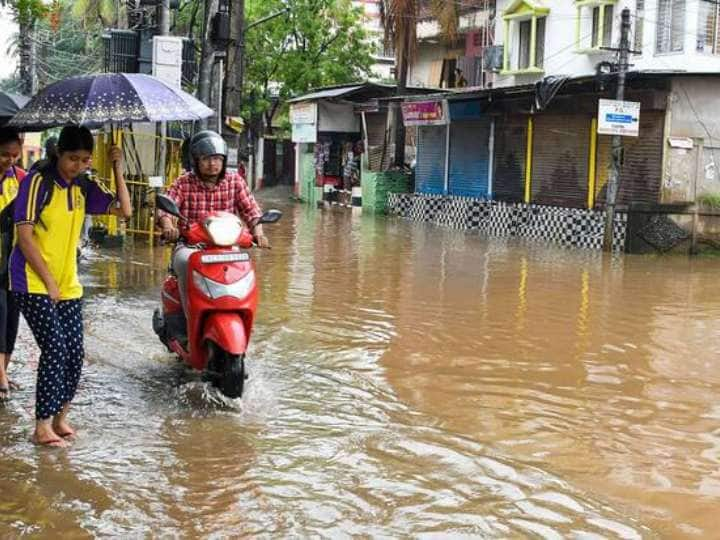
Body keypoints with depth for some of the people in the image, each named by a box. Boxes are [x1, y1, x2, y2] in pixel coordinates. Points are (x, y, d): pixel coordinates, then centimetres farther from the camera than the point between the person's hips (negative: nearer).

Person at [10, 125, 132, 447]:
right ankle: (42, 427, -2)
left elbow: (124, 210, 6)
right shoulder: (38, 182, -12)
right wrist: (49, 283, -14)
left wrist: (117, 169, -2)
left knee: (75, 354, 4)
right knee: (55, 351, -12)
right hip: (34, 284, -6)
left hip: (68, 286, 6)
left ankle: (59, 417, 21)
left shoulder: (84, 188, 7)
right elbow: (25, 237, -15)